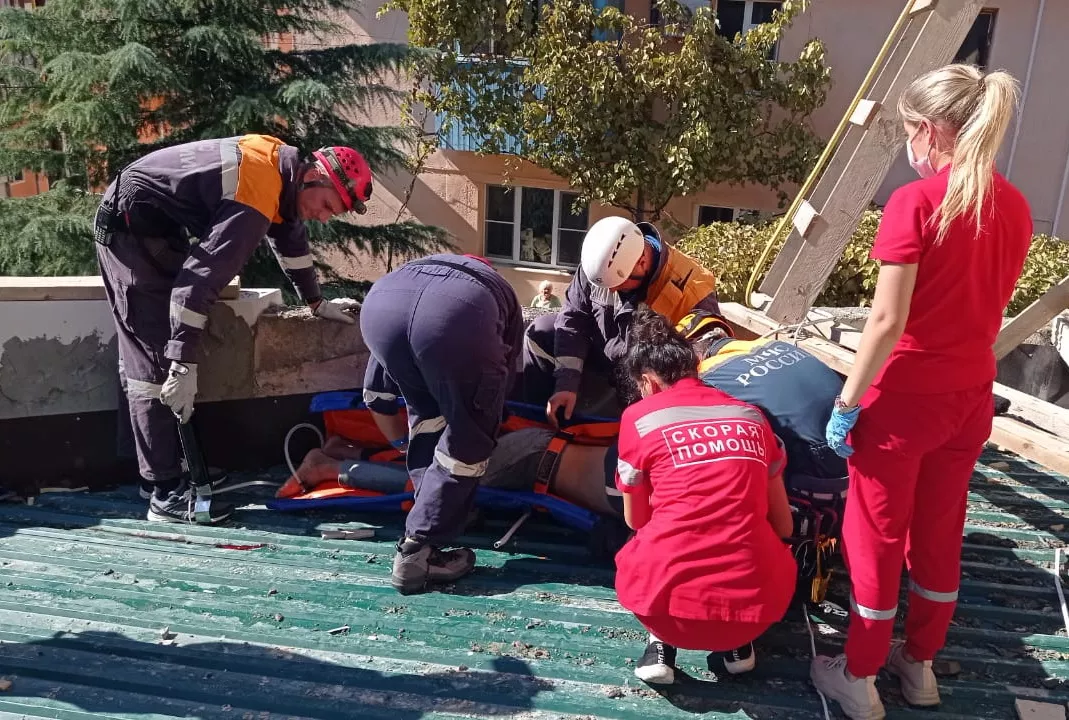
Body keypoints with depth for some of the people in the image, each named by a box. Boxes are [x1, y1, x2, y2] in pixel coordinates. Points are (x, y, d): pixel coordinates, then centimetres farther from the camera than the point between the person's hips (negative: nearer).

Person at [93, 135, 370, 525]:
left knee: (146, 354, 10)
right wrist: (185, 365, -36)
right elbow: (201, 276, -35)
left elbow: (291, 237, 19)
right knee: (156, 363, -14)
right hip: (130, 225, -10)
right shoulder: (257, 197, -29)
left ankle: (158, 469, 18)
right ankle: (167, 494, -11)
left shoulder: (284, 165, 2)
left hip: (158, 226, 10)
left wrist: (316, 302, 27)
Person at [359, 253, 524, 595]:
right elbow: (504, 374, 38)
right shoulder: (502, 293, 41)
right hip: (461, 311, -3)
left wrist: (404, 444, 60)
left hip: (381, 301, 4)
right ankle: (417, 552, 17)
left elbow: (376, 397, 45)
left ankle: (439, 512, 34)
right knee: (468, 440, 15)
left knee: (426, 414, 29)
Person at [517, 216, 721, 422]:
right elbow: (573, 318, -13)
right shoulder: (600, 264, -20)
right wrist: (566, 383, -21)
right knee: (540, 334, -5)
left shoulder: (692, 291, -33)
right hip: (603, 353, 4)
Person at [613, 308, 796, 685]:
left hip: (668, 600, -2)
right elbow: (783, 526, 18)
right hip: (758, 599, 2)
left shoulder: (639, 417, 3)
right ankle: (736, 645, 19)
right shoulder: (752, 416, 11)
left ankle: (662, 644, 12)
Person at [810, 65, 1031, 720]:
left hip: (906, 397, -7)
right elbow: (989, 307, 11)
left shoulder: (916, 202, -18)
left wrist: (846, 403, -13)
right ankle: (921, 664, 37)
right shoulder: (1015, 207, 4)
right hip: (973, 395, 7)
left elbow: (887, 322, -21)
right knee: (940, 534, 19)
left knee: (876, 538, 8)